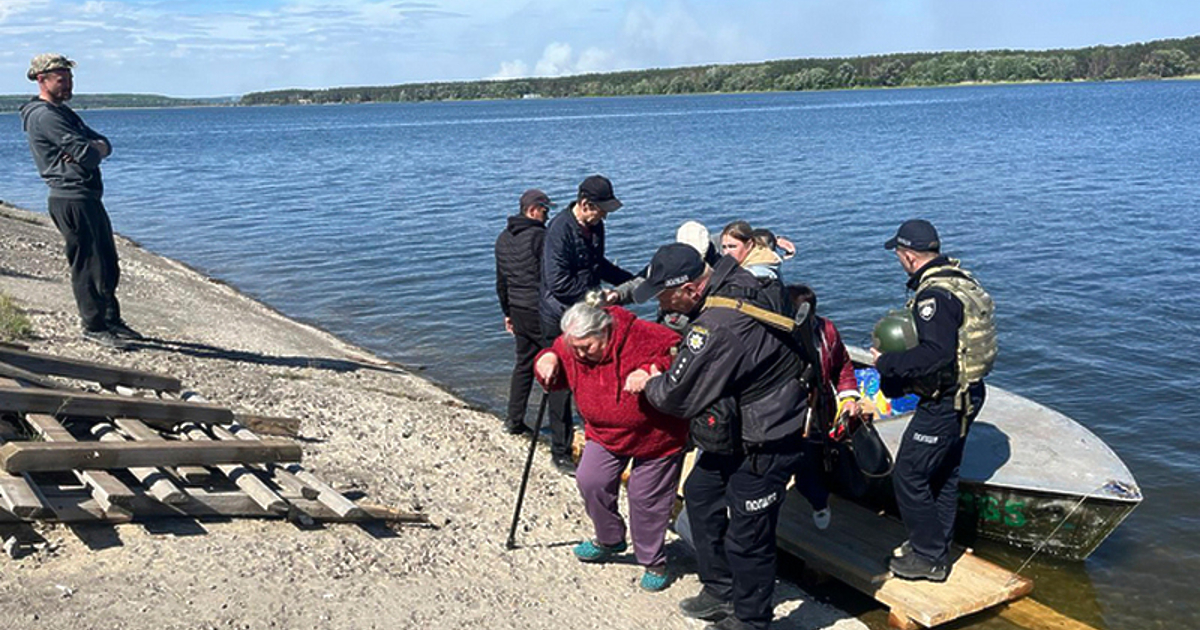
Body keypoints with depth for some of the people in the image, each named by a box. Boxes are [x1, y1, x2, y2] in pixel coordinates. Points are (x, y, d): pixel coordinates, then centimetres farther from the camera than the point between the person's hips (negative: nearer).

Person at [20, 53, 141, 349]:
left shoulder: (63, 112, 22)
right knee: (87, 264, -4)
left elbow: (104, 144, 14)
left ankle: (111, 320, 23)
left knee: (107, 263, 14)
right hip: (71, 199, -10)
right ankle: (94, 326, 4)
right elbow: (86, 153, -18)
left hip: (88, 197, 10)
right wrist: (93, 149, 4)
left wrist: (93, 149, -8)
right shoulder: (43, 115, -11)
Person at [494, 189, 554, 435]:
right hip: (540, 310, -7)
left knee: (523, 362, 14)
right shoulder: (539, 236, -13)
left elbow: (501, 281, 18)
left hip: (517, 309, 8)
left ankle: (514, 419, 15)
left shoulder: (503, 238, 12)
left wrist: (507, 312, 25)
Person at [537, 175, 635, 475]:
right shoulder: (560, 229, -21)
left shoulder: (595, 227, 5)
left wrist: (632, 281, 10)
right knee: (562, 384, -1)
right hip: (559, 318, -8)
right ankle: (561, 453, 10)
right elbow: (558, 282, -25)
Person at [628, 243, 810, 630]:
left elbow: (676, 396, -21)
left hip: (764, 445, -11)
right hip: (738, 428, 11)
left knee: (746, 535, 2)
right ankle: (720, 593, 36)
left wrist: (647, 384, 0)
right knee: (701, 494, 21)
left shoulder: (716, 330, -33)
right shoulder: (731, 278, -4)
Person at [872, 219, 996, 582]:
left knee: (908, 476, 0)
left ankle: (929, 557, 11)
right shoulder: (960, 280, 7)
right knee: (943, 475, 20)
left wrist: (887, 363, -22)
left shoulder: (934, 295, -24)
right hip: (966, 394, 10)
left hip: (943, 403, -10)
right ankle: (938, 547, 33)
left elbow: (936, 356, -34)